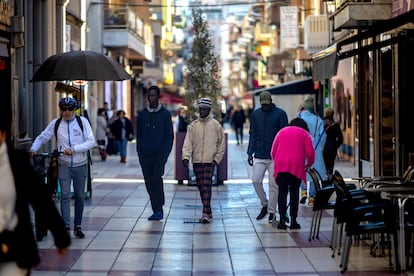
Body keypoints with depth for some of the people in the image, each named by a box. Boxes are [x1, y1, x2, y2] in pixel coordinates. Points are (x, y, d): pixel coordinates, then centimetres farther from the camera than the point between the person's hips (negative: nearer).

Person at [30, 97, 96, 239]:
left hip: (80, 165, 0)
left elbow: (91, 142, -9)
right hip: (64, 165, 0)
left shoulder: (82, 122, -3)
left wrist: (73, 149, -20)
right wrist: (34, 148, -11)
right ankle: (66, 227, -14)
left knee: (79, 196, 7)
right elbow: (42, 137, 9)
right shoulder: (55, 123, 1)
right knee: (65, 195, -11)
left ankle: (78, 227, 17)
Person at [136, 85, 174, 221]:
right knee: (149, 183, 3)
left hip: (159, 154, -3)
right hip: (145, 155, 3)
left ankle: (159, 209, -13)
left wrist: (165, 153, -7)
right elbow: (138, 135, 14)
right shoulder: (142, 114, 11)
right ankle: (156, 211, 11)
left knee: (156, 178, -17)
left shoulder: (165, 114, 3)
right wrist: (140, 153, 5)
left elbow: (170, 136, 3)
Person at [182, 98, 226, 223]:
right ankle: (208, 212, 18)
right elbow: (188, 142, -1)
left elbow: (221, 143, 6)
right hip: (196, 161, 4)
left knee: (207, 186, -13)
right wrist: (186, 156, -15)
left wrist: (217, 159, -2)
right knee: (201, 187, 7)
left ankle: (206, 213, -18)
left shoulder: (215, 125, 2)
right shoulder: (193, 125, 8)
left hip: (210, 161, -3)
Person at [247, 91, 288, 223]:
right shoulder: (255, 114, 10)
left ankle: (272, 212, 8)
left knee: (273, 184, -1)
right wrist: (250, 152, 4)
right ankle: (265, 204, 15)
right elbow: (252, 134, 12)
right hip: (259, 156, 3)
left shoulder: (280, 114, -1)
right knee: (256, 180, -6)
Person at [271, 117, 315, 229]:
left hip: (281, 166, 1)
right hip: (297, 166, -1)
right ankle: (293, 221, 4)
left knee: (282, 192, 3)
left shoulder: (282, 131, 20)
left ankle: (282, 221, -5)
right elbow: (310, 152, 2)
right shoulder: (304, 134, 13)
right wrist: (309, 164, 18)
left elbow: (273, 151, 15)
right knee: (294, 193, 5)